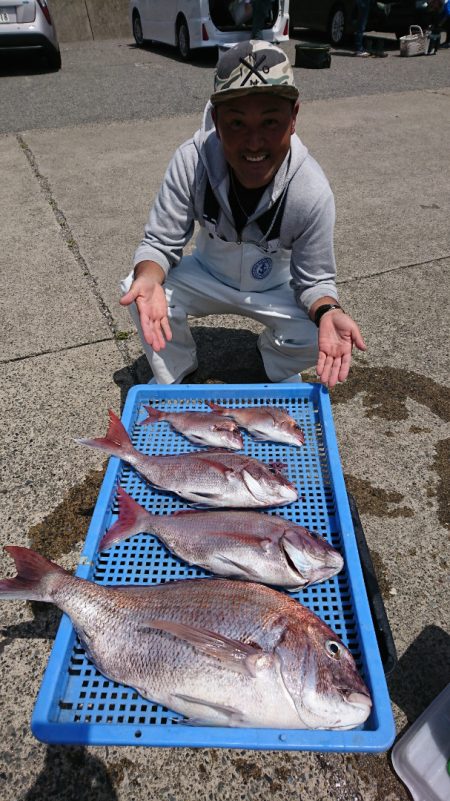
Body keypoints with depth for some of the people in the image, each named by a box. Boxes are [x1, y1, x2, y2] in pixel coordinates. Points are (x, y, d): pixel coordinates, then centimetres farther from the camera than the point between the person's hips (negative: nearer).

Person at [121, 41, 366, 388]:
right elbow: (160, 243, -21)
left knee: (315, 337, -27)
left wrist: (328, 312, -44)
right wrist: (148, 280, -44)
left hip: (276, 287, 0)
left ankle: (280, 368, 12)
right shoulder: (192, 161, -28)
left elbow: (315, 280, -20)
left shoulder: (313, 192, -29)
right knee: (138, 290, -24)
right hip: (207, 276, 1)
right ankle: (174, 374, 6)